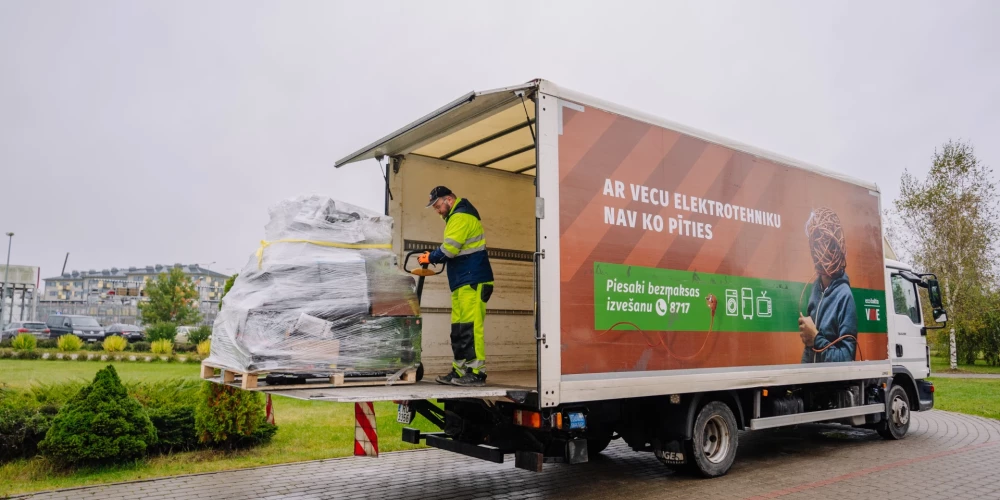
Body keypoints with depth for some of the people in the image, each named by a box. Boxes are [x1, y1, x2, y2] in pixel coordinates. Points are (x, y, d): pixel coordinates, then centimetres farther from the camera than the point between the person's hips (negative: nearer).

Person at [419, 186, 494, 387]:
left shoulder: (461, 216, -10)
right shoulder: (457, 216, 24)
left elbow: (449, 248, -18)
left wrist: (431, 257, -2)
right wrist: (434, 257, 5)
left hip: (472, 281, -11)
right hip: (463, 282, 11)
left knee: (471, 327, -12)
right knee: (459, 328, 8)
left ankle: (477, 372, -12)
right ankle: (460, 371, 12)